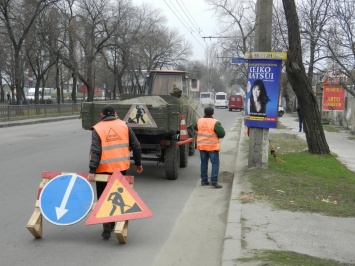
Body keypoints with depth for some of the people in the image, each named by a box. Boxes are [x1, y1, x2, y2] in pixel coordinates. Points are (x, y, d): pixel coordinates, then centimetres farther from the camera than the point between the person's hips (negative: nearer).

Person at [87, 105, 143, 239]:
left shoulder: (98, 129, -4)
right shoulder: (124, 126, 4)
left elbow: (95, 151, -15)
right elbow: (136, 146, 5)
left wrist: (92, 171, -17)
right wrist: (138, 163, 16)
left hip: (104, 170, -3)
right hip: (121, 168, 3)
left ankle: (107, 229, 4)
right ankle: (113, 223, 29)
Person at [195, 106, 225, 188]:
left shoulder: (199, 121, 2)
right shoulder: (215, 123, -14)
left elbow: (195, 128, 23)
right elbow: (222, 134, -14)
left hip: (202, 146, 5)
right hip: (212, 147, -5)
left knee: (204, 163, 14)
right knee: (215, 163, -1)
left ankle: (204, 180, 18)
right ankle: (214, 181, -8)